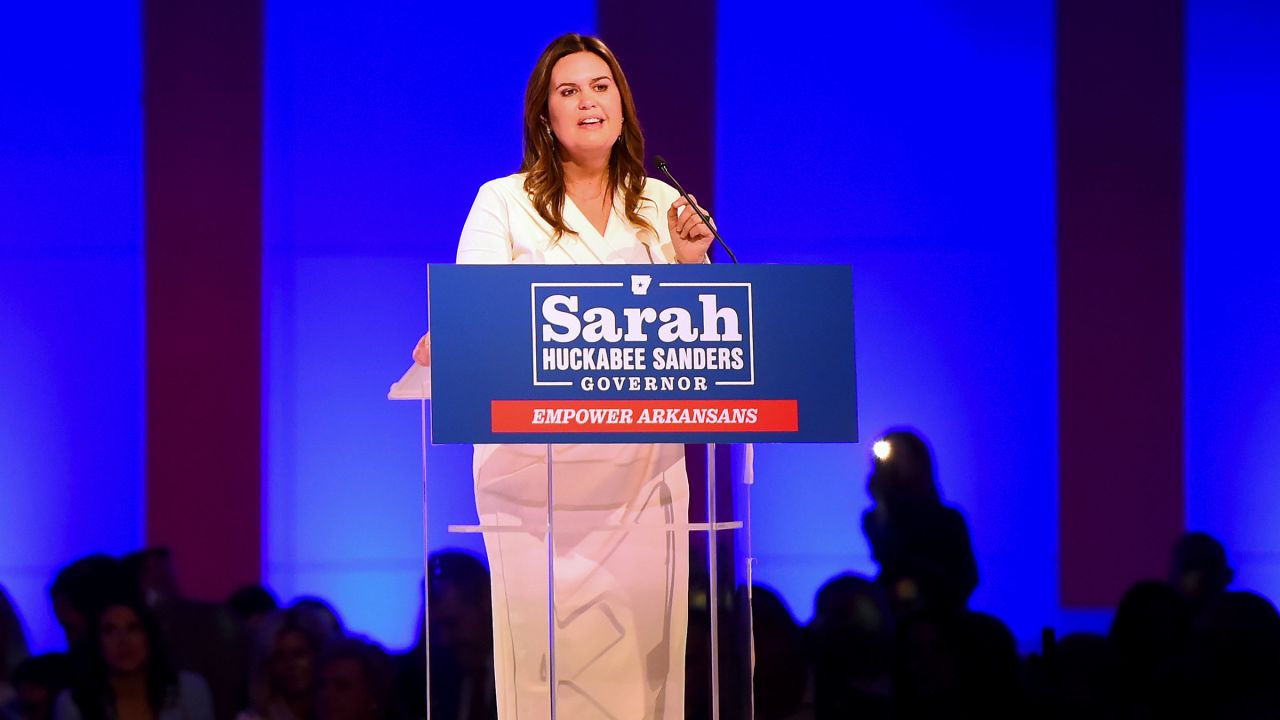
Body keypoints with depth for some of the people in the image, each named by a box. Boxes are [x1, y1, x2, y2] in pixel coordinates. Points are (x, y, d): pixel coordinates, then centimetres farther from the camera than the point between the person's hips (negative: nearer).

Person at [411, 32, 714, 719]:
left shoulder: (662, 204, 14)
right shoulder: (503, 203, 4)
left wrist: (689, 266, -3)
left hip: (642, 462, 3)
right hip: (537, 456, -3)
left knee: (642, 641, -1)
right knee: (551, 639, -8)